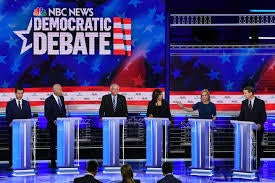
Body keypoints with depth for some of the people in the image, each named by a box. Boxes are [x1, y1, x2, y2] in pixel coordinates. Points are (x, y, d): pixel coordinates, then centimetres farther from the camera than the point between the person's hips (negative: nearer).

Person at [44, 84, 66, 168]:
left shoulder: (61, 98, 10)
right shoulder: (49, 100, -8)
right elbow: (47, 114, -10)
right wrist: (54, 121, -19)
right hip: (53, 126, -5)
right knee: (53, 144, 3)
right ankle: (53, 162, 8)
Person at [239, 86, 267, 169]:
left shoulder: (260, 102, -2)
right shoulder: (244, 103, 9)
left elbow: (264, 116, -4)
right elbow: (241, 115, 11)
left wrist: (260, 124, -19)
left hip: (257, 128, -2)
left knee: (257, 147, 4)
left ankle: (256, 165, 11)